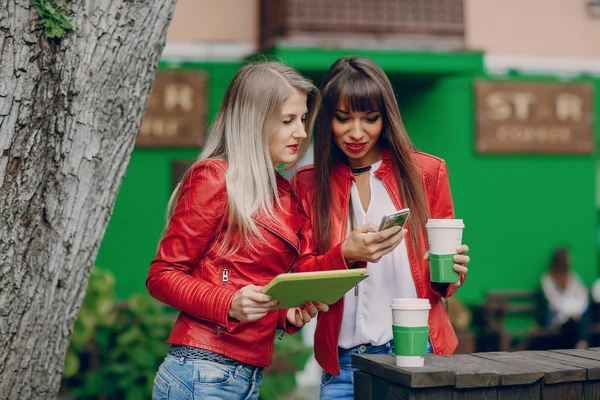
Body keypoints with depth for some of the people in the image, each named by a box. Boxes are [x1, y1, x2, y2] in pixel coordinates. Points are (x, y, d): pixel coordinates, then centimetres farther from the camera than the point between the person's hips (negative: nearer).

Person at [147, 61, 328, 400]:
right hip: (204, 372, -7)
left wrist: (290, 314, 1)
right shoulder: (214, 178, -8)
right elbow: (163, 275, -9)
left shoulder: (285, 193, 13)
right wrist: (229, 304, -23)